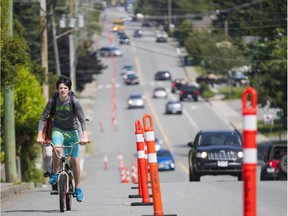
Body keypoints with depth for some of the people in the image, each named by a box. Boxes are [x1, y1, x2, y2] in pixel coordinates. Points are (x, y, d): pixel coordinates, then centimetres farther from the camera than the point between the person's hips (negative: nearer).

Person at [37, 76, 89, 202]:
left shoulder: (74, 101, -17)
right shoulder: (53, 101, -14)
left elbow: (82, 120, -18)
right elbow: (43, 118, -10)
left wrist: (85, 136, -31)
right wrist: (40, 136, -20)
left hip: (72, 131, 0)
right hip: (58, 130, 0)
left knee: (74, 160, -4)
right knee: (57, 149, -31)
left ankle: (78, 188, 12)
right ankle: (55, 174, -8)